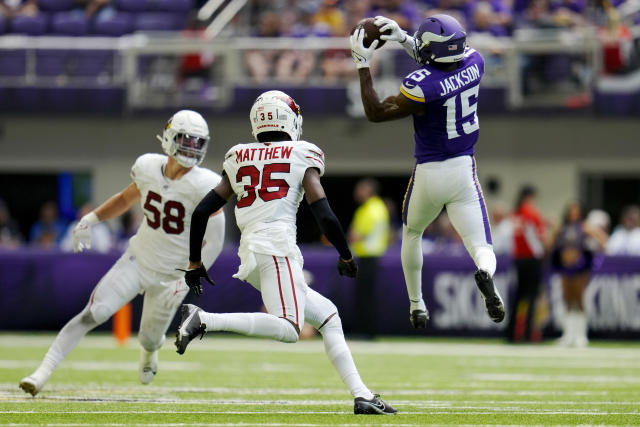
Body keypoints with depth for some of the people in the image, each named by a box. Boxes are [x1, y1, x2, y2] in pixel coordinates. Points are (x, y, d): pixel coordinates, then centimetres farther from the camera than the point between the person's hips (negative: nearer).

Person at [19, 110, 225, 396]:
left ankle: (150, 350, 52)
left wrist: (187, 281, -23)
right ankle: (43, 372, -15)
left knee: (149, 340, 11)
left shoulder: (203, 187, -20)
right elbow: (126, 199, 15)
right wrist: (90, 219, 4)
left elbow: (214, 242, -17)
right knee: (94, 313, -16)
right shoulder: (149, 169, -7)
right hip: (138, 261, 2)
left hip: (171, 274, -2)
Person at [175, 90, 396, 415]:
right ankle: (204, 320, -31)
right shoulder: (302, 157, 7)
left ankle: (360, 394, 6)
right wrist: (346, 257, 13)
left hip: (249, 252, 7)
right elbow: (324, 216, -1)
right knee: (288, 329, -20)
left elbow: (201, 211, 15)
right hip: (278, 245, -7)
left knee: (327, 315, 14)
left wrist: (195, 262, 24)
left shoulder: (239, 160, 20)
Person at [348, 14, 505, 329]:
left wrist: (363, 66, -9)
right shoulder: (473, 63, -5)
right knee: (481, 248, -2)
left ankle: (416, 305, 31)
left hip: (428, 173, -3)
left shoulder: (422, 86, -22)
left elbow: (375, 113, -12)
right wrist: (403, 38, 14)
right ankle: (485, 274, -37)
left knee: (412, 233, 27)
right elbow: (440, 61, 18)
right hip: (463, 171, 3)